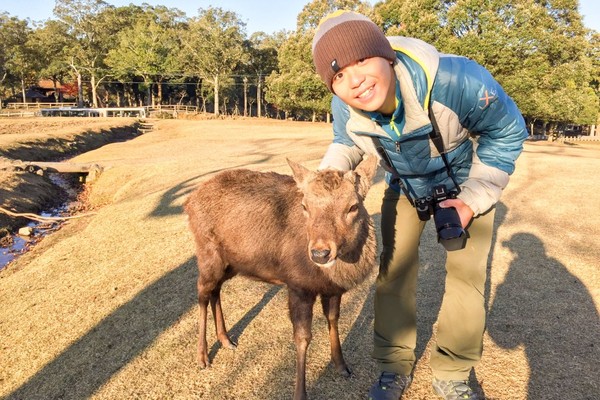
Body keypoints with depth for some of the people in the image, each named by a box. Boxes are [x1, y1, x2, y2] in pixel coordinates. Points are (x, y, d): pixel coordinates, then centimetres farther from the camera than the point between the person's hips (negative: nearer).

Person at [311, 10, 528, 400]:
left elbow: (506, 130, -21)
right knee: (394, 269, 3)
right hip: (404, 187, 3)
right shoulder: (345, 107, -27)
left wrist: (474, 198, -21)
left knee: (468, 276, 0)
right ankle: (395, 366, 23)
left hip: (466, 182, -2)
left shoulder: (454, 78, -40)